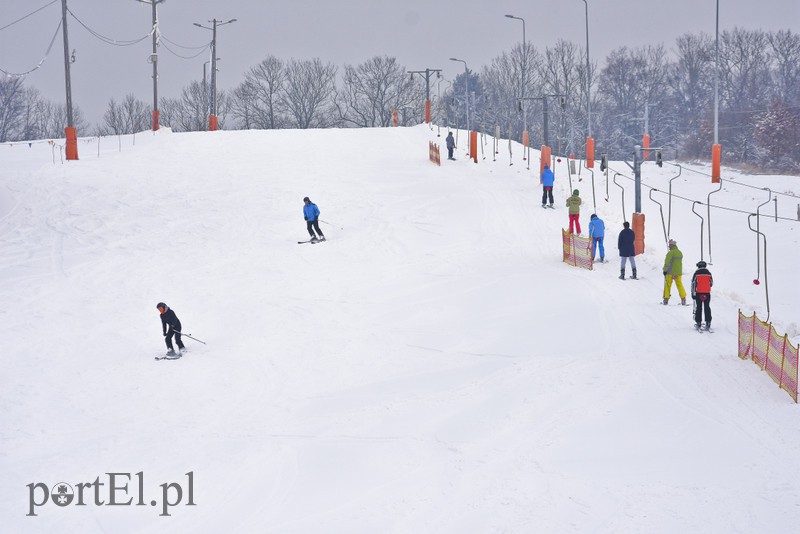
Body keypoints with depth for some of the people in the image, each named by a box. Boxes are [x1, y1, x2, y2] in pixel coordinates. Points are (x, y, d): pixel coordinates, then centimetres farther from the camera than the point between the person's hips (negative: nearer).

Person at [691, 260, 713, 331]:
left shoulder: (696, 273, -3)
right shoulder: (708, 273, 3)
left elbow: (693, 284, -3)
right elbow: (711, 283, 13)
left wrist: (693, 294, 1)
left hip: (698, 293, -2)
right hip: (707, 293, 2)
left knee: (698, 308, 5)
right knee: (707, 308, 7)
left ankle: (698, 323, 4)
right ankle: (708, 323, 4)